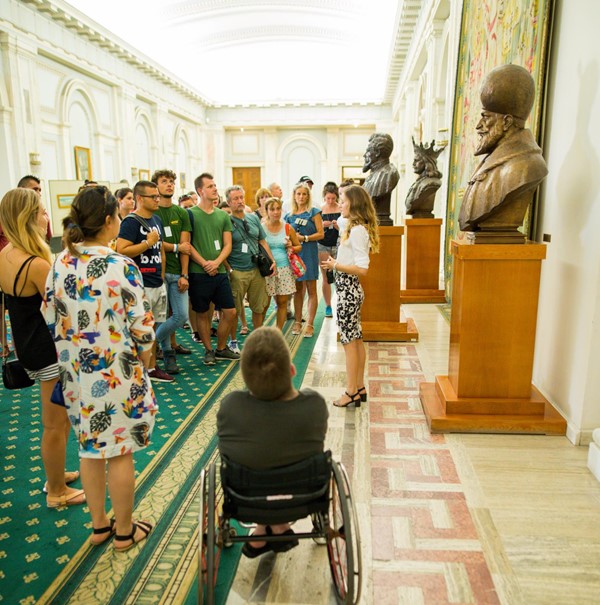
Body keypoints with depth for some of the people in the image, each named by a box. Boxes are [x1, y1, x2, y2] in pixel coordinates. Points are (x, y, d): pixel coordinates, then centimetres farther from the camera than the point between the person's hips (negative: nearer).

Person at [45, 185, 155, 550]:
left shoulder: (60, 265, -2)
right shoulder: (122, 267, -19)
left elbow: (51, 320, 4)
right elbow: (142, 328, -16)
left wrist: (73, 355, 17)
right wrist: (145, 363, 2)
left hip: (77, 372, 6)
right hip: (116, 374, -5)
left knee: (90, 448, 20)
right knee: (120, 452, 10)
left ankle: (99, 525, 37)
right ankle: (124, 531, 28)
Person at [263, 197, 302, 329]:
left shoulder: (288, 228, 7)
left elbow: (299, 246, 15)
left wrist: (292, 247, -6)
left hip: (285, 269, 3)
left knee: (282, 302, 5)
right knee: (264, 303, -2)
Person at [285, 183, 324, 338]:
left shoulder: (313, 212, 0)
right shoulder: (289, 216, 11)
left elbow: (320, 234, -6)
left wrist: (304, 238, -15)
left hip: (309, 253, -4)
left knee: (311, 291, -2)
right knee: (297, 290, 9)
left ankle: (310, 324, 2)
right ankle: (297, 322, 17)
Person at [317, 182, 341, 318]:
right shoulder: (319, 210, 2)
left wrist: (338, 226, -17)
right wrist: (322, 225, -13)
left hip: (338, 245, -1)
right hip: (323, 246, 1)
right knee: (326, 277, 3)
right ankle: (328, 306, 12)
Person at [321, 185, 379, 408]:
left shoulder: (357, 230, -19)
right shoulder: (357, 228, 11)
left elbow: (362, 268, -24)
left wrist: (335, 265, -18)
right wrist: (336, 262, 8)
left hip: (348, 292, -10)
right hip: (351, 290, 10)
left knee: (349, 341, -1)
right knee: (356, 340, 15)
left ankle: (351, 392, 10)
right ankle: (359, 388, 26)